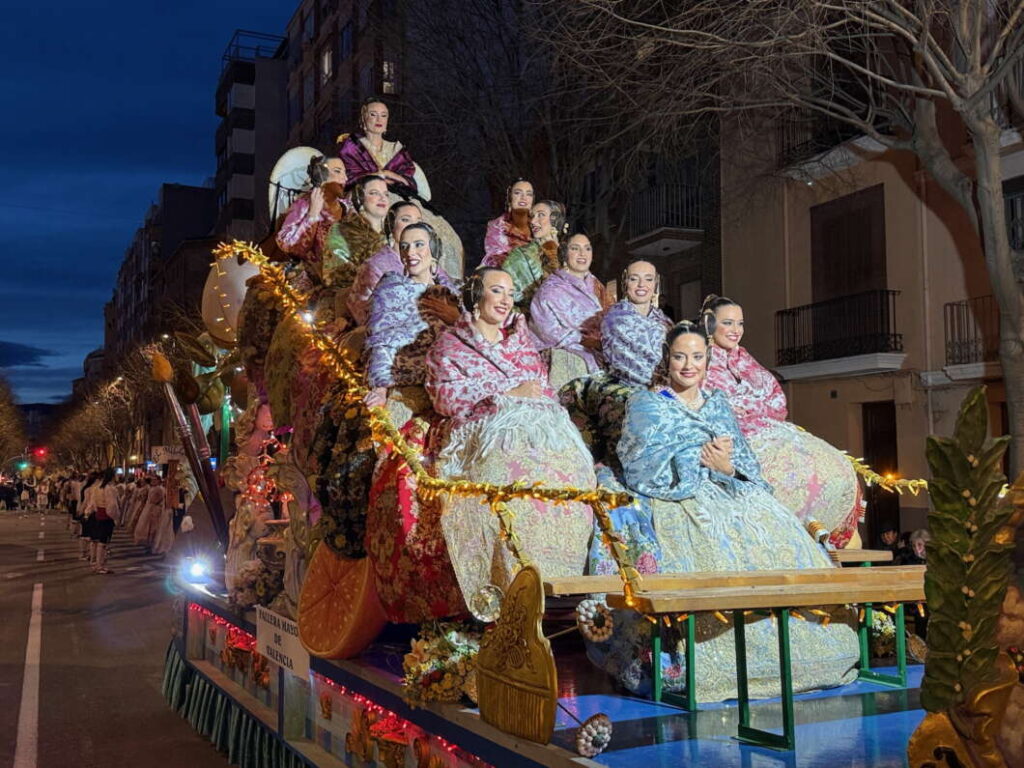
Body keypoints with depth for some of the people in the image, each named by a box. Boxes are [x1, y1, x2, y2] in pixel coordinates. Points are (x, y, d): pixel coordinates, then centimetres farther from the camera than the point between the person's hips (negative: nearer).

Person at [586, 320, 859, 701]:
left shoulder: (719, 405, 22)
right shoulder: (646, 405, 9)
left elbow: (749, 468, 14)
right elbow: (644, 468, -6)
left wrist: (727, 467, -9)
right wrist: (702, 458, -9)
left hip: (733, 500, 5)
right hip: (677, 506, -5)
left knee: (778, 541, -21)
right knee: (717, 555, -33)